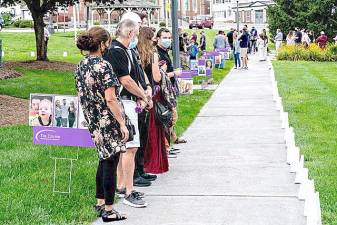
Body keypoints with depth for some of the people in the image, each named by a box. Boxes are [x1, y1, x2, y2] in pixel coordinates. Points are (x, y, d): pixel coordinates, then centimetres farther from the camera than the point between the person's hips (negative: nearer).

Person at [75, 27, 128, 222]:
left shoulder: (81, 66, 7)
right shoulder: (103, 66, -18)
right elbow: (110, 99, -21)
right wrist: (122, 124, -17)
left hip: (93, 122, 8)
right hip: (109, 122, -8)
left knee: (104, 161, 20)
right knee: (110, 163, 1)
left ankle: (100, 203, 28)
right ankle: (108, 211, 8)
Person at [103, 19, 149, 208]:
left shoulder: (126, 51, 16)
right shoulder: (115, 51, -15)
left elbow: (135, 77, 16)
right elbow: (126, 81, -18)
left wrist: (141, 96, 1)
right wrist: (144, 97, -5)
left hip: (129, 102, 11)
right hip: (123, 102, -10)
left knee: (123, 146, 15)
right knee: (130, 147, -11)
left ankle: (121, 185, 24)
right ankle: (129, 193, -8)